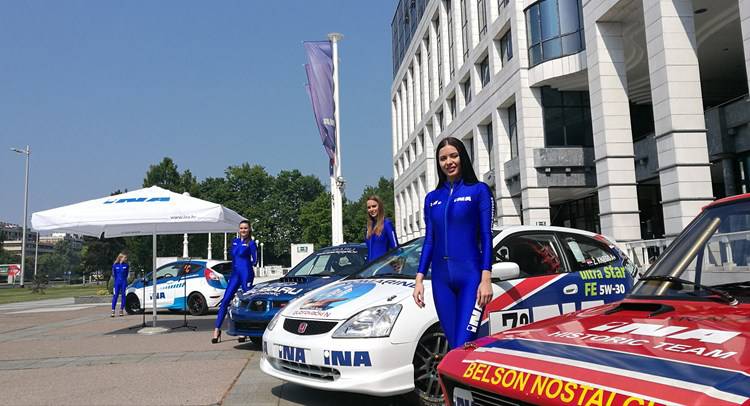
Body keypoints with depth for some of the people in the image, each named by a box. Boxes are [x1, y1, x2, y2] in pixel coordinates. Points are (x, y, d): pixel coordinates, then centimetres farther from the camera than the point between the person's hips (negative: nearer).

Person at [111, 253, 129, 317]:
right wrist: (115, 280, 9)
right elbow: (113, 274, 10)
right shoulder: (115, 265, -1)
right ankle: (113, 311, -7)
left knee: (123, 296, 3)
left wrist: (124, 279, 11)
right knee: (115, 296, -6)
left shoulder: (126, 265, 1)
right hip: (117, 283, -1)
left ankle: (121, 310, 13)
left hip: (124, 282, 1)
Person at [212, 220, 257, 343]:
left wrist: (251, 263, -17)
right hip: (235, 274, 6)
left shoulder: (251, 243, -4)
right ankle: (217, 329, -1)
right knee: (225, 300, -2)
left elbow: (255, 261, -3)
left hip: (247, 274, -6)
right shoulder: (235, 241, 13)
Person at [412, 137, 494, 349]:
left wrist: (486, 279, -11)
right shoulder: (432, 198, 14)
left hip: (470, 275, -4)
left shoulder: (479, 190, 1)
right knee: (453, 344, 8)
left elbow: (486, 236, -3)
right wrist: (419, 279, 9)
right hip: (441, 279, 5)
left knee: (463, 345, -12)